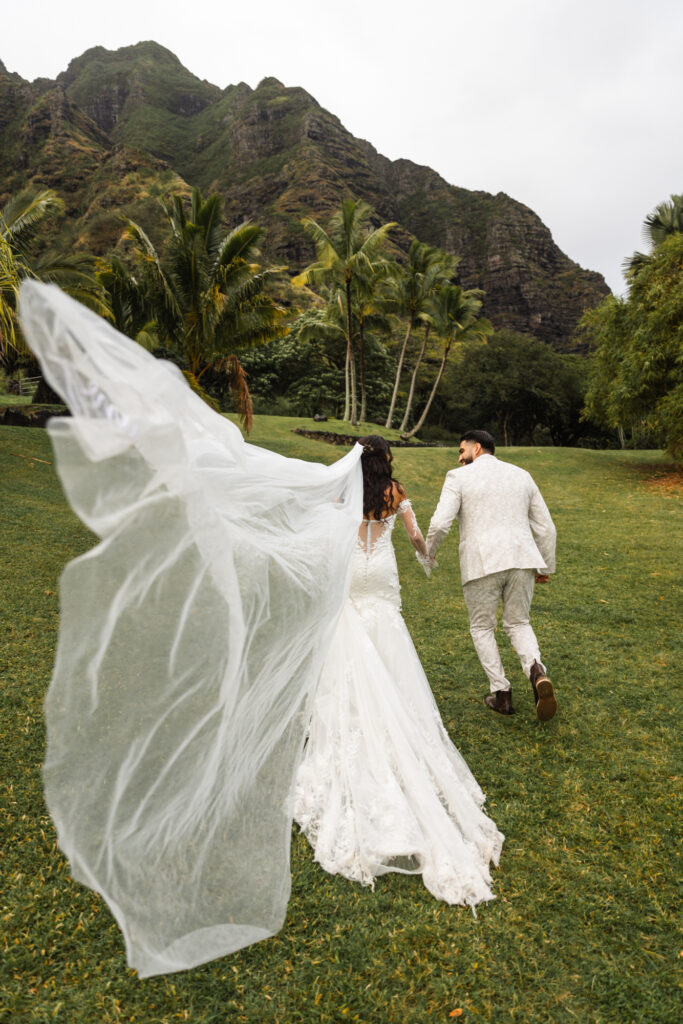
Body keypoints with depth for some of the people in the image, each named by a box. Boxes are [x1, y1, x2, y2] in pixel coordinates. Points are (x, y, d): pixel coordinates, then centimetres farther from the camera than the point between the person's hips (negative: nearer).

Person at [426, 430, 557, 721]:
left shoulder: (458, 478, 1)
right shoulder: (521, 475, 15)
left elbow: (440, 523, -10)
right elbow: (545, 527, 15)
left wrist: (428, 551, 9)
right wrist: (545, 566, 25)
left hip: (481, 564, -4)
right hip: (521, 558, 4)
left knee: (482, 627, 17)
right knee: (518, 624, 19)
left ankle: (501, 693, 17)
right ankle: (537, 672, -7)